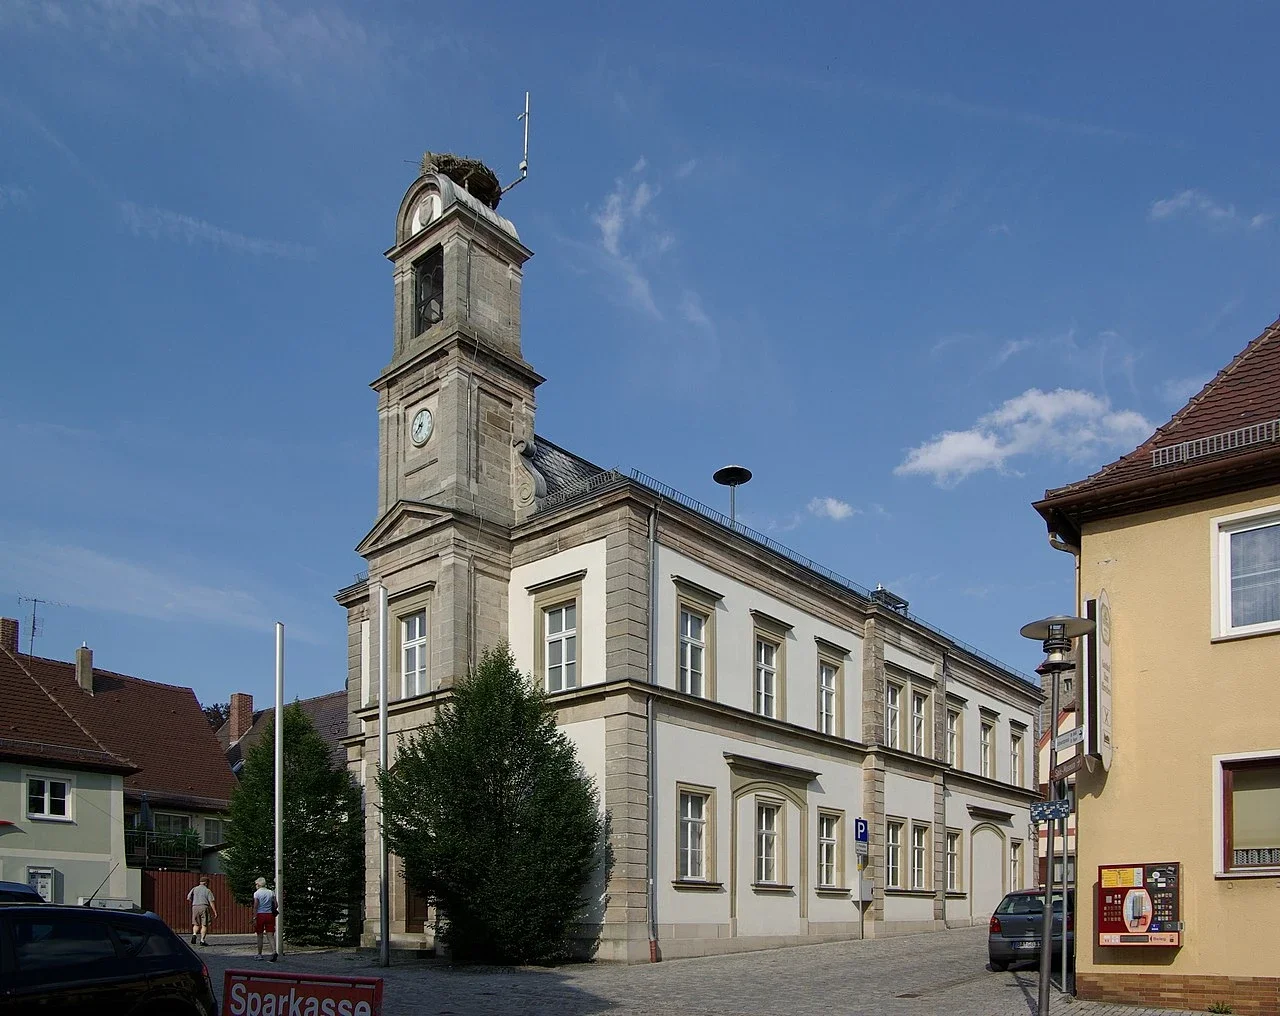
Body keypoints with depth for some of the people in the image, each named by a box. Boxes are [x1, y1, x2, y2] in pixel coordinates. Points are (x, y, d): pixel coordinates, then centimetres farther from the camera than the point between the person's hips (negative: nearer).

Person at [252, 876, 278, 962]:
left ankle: (259, 954, 17)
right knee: (271, 935, 0)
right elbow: (276, 905, 6)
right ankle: (274, 952, -18)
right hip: (270, 915, 3)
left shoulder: (257, 893, -4)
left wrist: (254, 918, -10)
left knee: (260, 935, 9)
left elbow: (255, 907, -10)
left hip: (260, 915, -3)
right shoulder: (271, 893, 7)